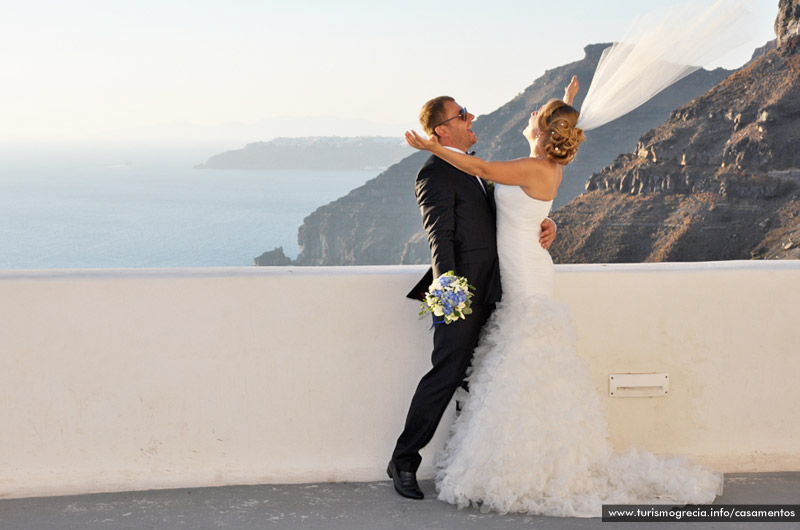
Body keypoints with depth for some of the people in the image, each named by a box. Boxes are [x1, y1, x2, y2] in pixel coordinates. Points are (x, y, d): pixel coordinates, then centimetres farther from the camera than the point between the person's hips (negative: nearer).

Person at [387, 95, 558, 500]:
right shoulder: (436, 175, -12)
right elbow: (440, 236, -22)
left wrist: (543, 225, 4)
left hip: (488, 292, 9)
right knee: (446, 374, -7)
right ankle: (403, 463, 3)